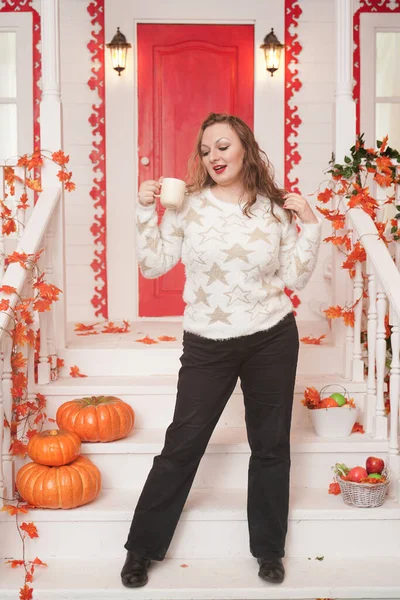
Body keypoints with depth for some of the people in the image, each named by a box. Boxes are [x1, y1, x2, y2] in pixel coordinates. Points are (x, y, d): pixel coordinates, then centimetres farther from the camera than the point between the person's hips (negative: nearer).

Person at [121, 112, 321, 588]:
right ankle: (143, 547, 20)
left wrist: (310, 225, -7)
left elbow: (295, 279, 2)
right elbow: (154, 265, -3)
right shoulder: (188, 203, -4)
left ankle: (268, 549, 30)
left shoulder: (275, 209, 0)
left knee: (271, 446, 12)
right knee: (182, 446, 3)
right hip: (207, 344, -1)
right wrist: (147, 210, -11)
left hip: (273, 339, 2)